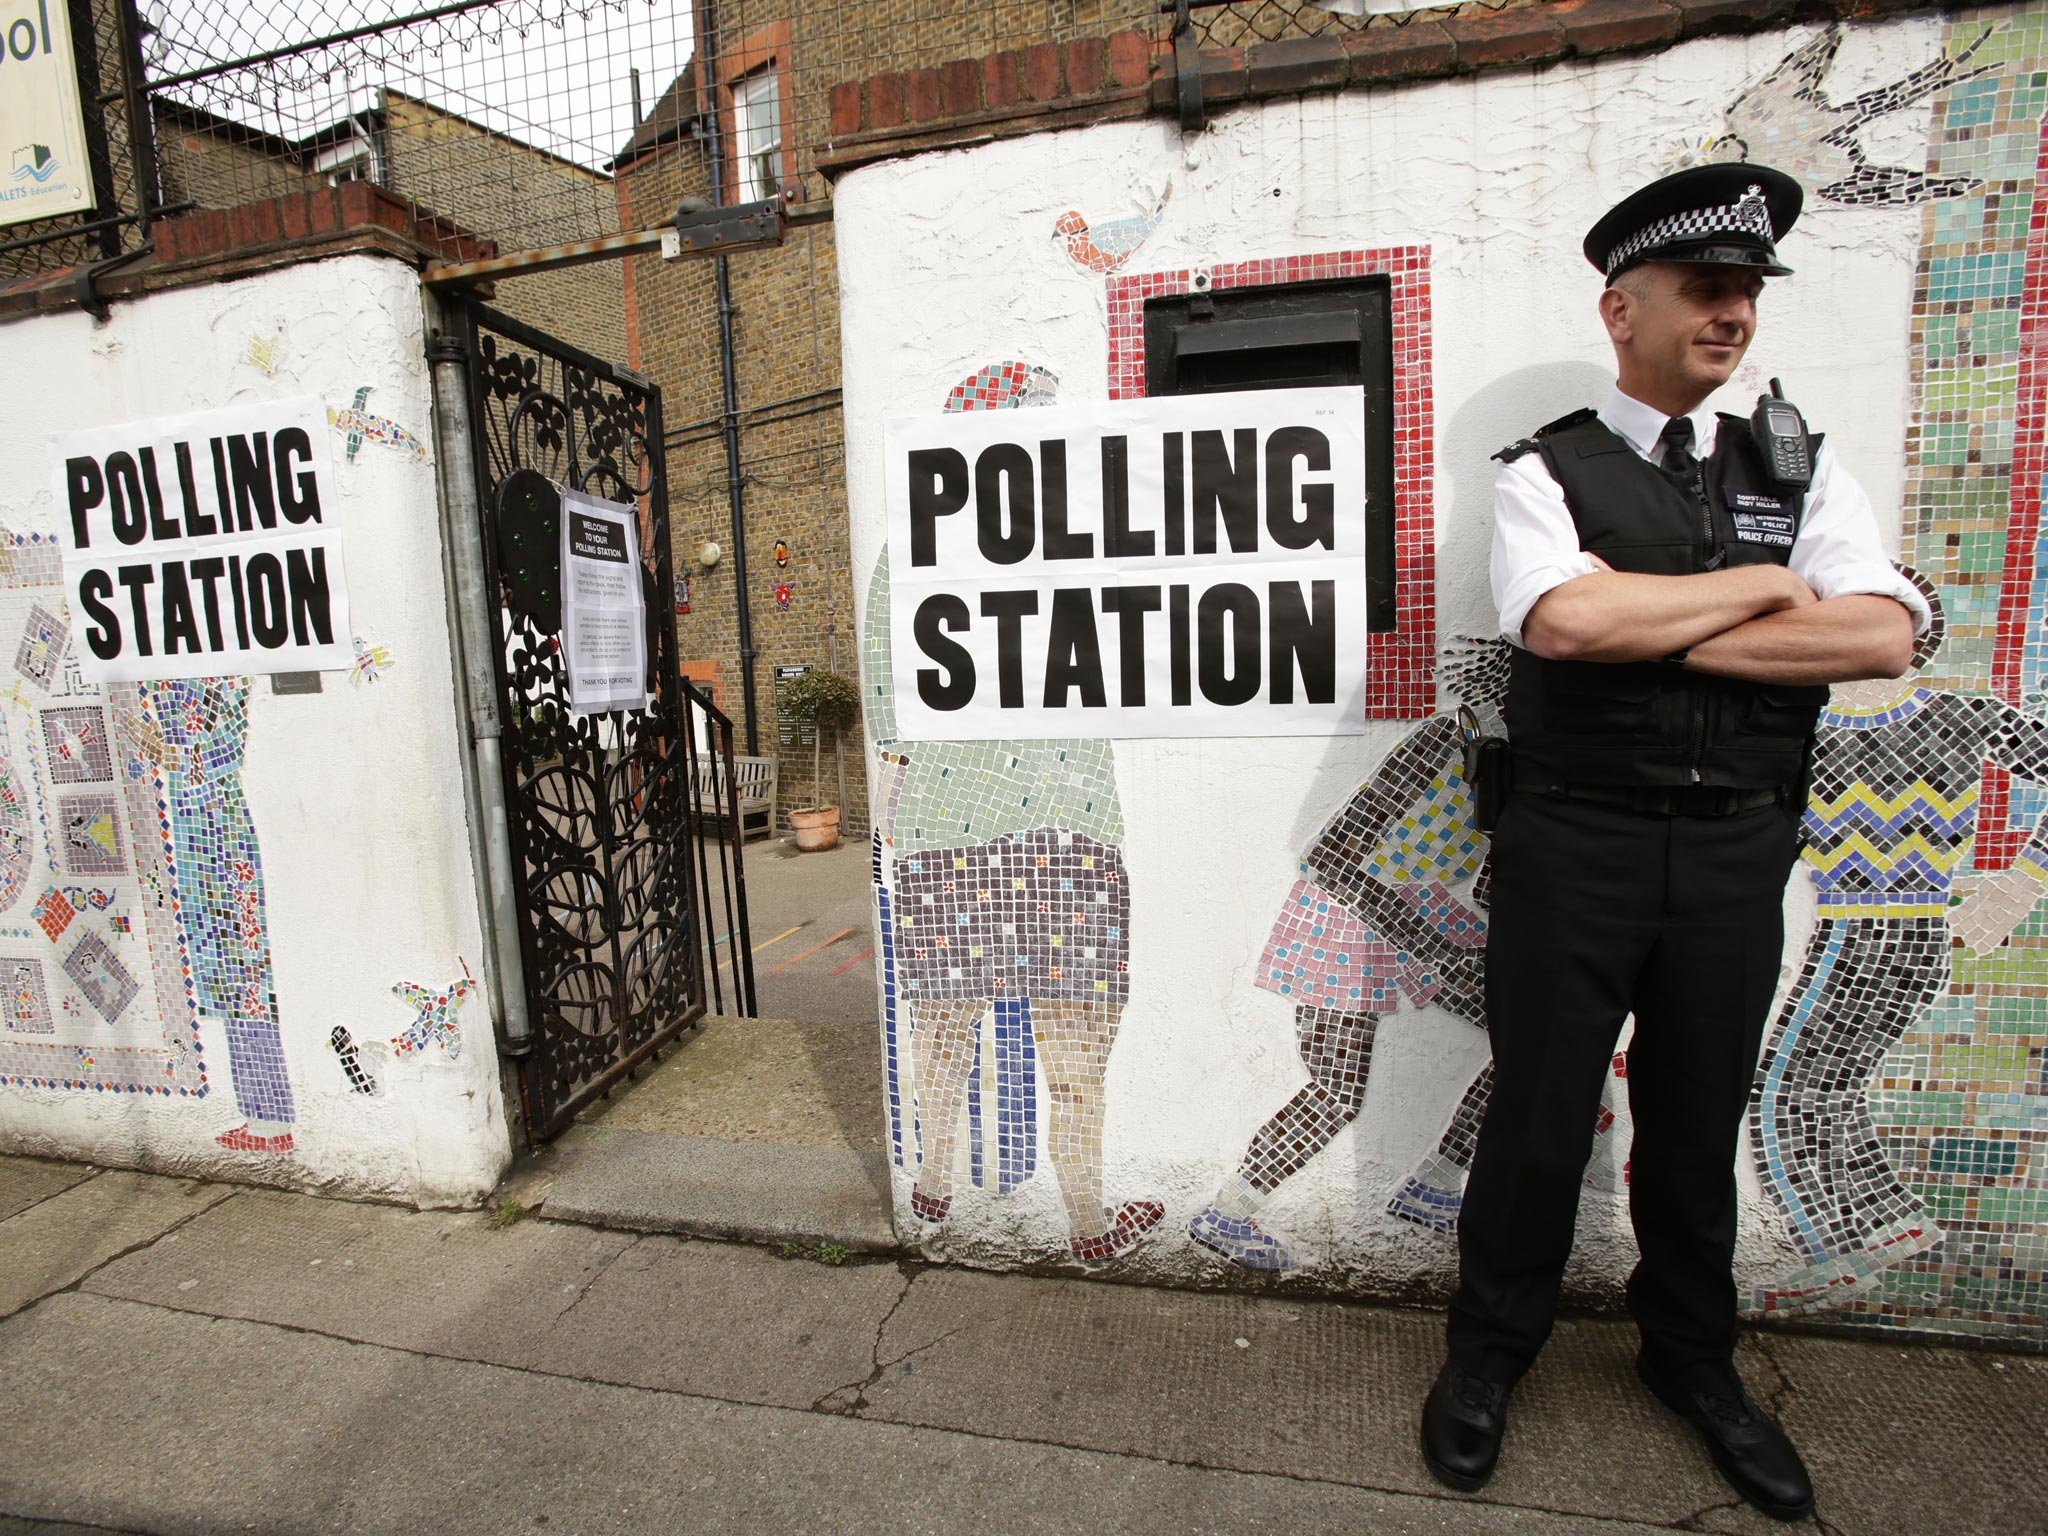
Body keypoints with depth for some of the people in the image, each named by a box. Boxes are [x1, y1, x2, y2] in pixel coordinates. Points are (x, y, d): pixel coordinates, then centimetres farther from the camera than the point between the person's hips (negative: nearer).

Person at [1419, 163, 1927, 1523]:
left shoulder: (1801, 470, 9)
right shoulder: (1546, 473, -2)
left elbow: (1882, 638, -7)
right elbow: (1569, 619, -22)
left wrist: (1652, 631, -13)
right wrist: (1758, 588, -9)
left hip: (1737, 850, 4)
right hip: (1576, 843, -3)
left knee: (1700, 1121, 18)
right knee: (1540, 1118, 8)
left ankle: (1694, 1358, 42)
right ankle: (1491, 1352, 32)